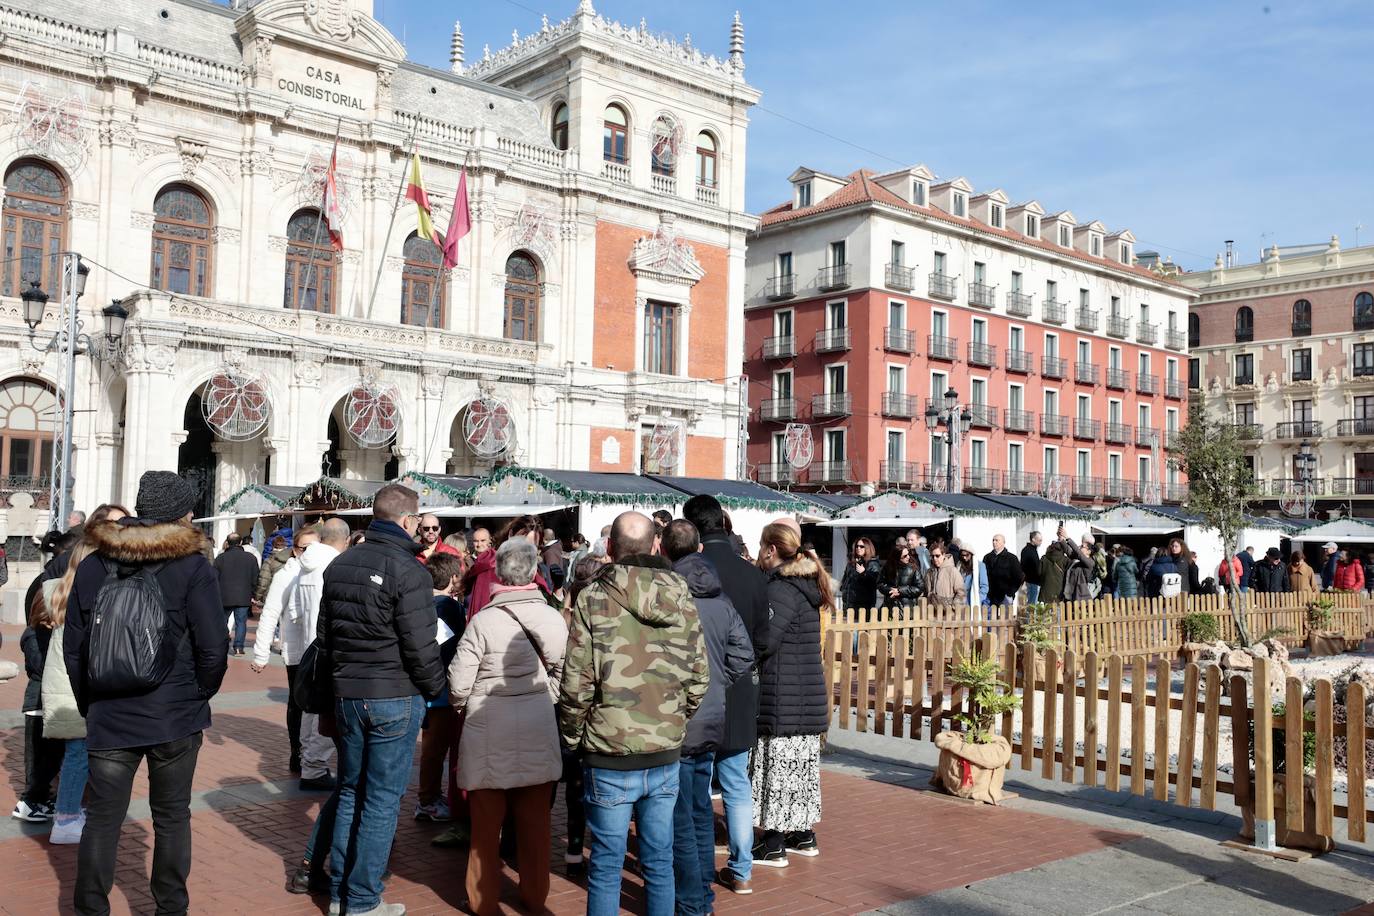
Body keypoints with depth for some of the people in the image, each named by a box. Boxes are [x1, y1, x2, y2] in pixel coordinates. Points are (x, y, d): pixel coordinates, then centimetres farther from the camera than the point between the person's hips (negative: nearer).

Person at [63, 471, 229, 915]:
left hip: (107, 718, 3)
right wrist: (198, 694, 6)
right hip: (175, 717, -2)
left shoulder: (92, 565, 4)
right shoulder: (193, 567, -9)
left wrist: (90, 703, 18)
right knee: (172, 816, 11)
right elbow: (214, 649, -12)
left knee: (102, 818, 11)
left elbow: (73, 647, 8)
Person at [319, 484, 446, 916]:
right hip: (395, 699, -7)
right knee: (382, 800, 2)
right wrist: (437, 688, -1)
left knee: (349, 792, 18)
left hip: (347, 695, 7)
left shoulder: (339, 565, 7)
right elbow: (420, 646, -17)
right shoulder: (407, 570, -16)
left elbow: (325, 633, 15)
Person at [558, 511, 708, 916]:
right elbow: (699, 681, 3)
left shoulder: (593, 598, -9)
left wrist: (571, 739, 5)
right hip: (666, 756, 3)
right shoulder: (682, 599, 1)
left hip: (610, 759, -3)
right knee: (659, 864, 15)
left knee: (606, 867, 9)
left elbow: (577, 685, -10)